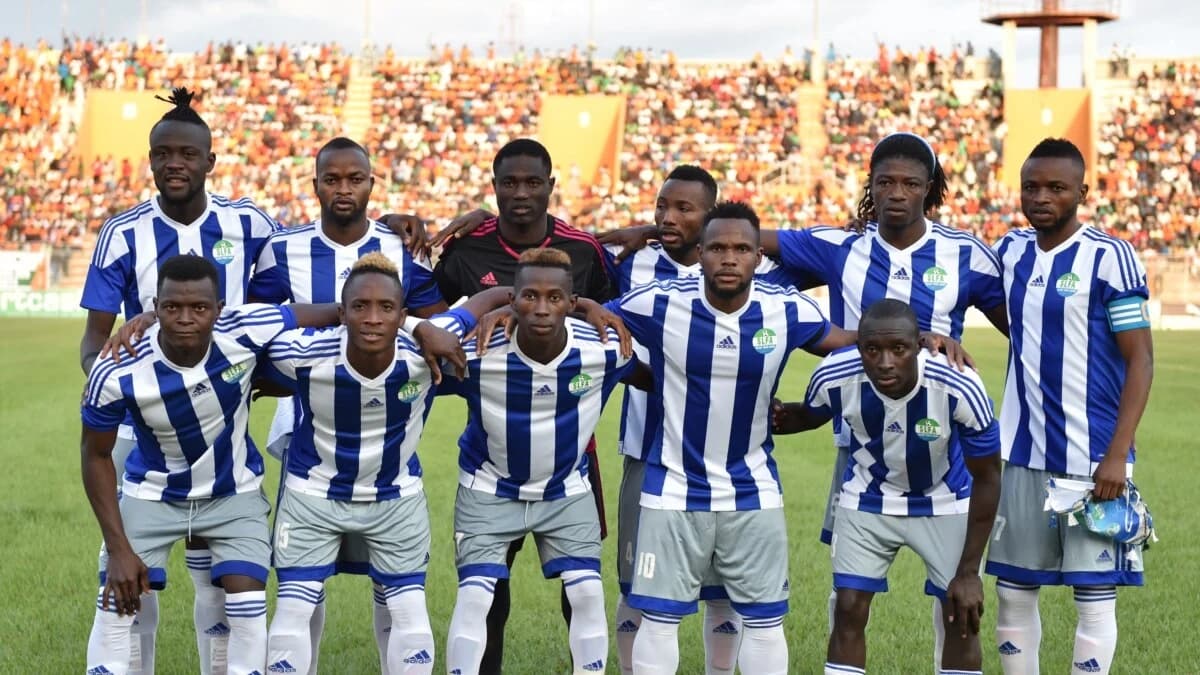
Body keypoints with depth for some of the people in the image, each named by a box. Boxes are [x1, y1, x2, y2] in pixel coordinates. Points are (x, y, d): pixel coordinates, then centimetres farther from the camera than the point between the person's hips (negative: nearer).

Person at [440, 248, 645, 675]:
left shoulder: (605, 348, -23)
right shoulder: (476, 353, -29)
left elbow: (656, 381, -1)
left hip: (568, 490, 2)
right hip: (489, 490, -2)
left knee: (588, 594, -4)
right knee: (474, 596, -9)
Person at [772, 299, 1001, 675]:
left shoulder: (959, 386, -35)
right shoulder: (835, 377, -28)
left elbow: (986, 477, -19)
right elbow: (810, 415, 1)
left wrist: (969, 571, -17)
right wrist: (771, 418, -22)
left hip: (945, 502, -1)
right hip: (868, 500, 1)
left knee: (963, 619, -2)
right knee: (849, 612, -3)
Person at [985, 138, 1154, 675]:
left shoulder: (1110, 257, -10)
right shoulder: (1010, 251, 7)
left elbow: (1140, 359, -10)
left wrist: (1117, 455, -16)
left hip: (1092, 457, -5)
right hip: (1022, 452, 6)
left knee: (1094, 591, 1)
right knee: (1013, 589, 9)